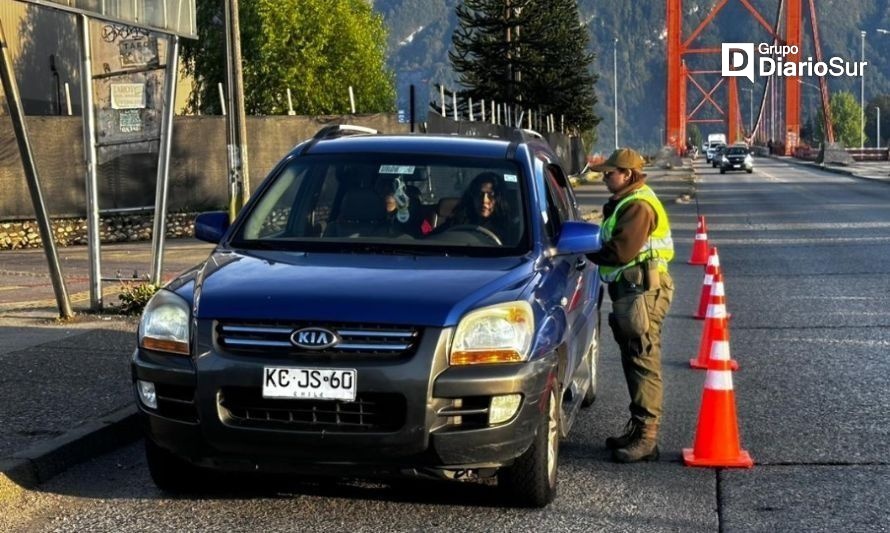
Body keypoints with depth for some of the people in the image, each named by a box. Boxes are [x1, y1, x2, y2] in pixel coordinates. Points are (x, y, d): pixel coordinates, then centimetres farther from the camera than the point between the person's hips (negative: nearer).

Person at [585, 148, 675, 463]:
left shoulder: (639, 206, -16)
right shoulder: (625, 203, 20)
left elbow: (621, 252, -22)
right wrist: (592, 242, 3)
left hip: (642, 293, -11)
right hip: (630, 291, 11)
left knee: (643, 364, -9)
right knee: (634, 363, 15)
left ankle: (646, 439, -8)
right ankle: (638, 431, 24)